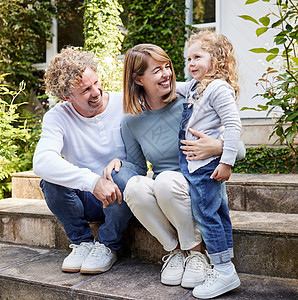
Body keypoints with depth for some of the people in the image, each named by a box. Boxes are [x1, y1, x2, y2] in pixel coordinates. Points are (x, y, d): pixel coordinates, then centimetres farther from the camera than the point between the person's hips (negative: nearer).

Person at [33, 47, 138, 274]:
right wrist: (93, 181, -38)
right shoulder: (57, 117, -9)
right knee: (50, 180, -25)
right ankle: (82, 242, -3)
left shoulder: (125, 105, -7)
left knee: (124, 176, -32)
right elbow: (41, 161, -27)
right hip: (86, 199, 1)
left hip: (122, 196, 0)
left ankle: (108, 246, -8)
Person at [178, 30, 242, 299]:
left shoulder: (219, 88, -14)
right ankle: (224, 268, 24)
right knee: (218, 214, 13)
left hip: (207, 164, -10)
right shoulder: (194, 87, 14)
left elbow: (233, 125, -20)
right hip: (194, 163, 10)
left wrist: (226, 162, -22)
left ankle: (225, 272, 5)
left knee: (205, 214, -5)